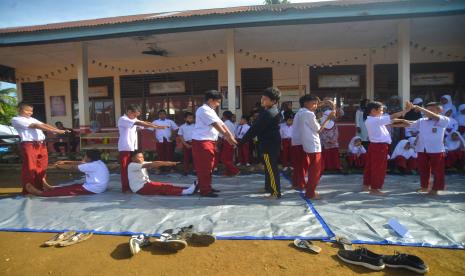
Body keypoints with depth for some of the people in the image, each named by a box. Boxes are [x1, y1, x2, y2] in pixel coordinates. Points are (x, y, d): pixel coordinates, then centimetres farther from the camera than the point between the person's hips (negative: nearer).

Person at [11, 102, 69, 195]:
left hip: (41, 144, 7)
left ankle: (41, 184, 26)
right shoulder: (16, 120, -3)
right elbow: (35, 126, -14)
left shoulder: (32, 119, 23)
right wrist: (54, 131, -22)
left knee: (42, 166, 13)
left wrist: (59, 130, -4)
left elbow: (44, 124, 12)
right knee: (30, 167, -3)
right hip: (29, 145, -7)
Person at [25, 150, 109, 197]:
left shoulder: (93, 165, -19)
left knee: (66, 190, -3)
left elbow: (73, 167, -9)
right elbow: (80, 163, 17)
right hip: (95, 187, 9)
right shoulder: (97, 162, 9)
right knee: (73, 186, 18)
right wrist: (64, 162, 18)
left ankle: (40, 193, 4)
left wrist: (59, 166, 5)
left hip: (92, 189, -9)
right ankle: (52, 189, 33)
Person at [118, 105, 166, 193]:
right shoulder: (122, 119, -12)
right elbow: (138, 123, -22)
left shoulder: (134, 120, 15)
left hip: (133, 148, 8)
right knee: (125, 168, -1)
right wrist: (154, 127, -29)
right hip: (125, 148, -8)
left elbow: (144, 122, 4)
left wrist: (158, 126, -11)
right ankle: (125, 188, 6)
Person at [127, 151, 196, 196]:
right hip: (140, 188, -7)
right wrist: (164, 163, -33)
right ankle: (183, 192, -34)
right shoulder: (131, 165, -11)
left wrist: (169, 163, -16)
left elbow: (154, 163, -2)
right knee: (162, 187, -23)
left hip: (146, 184, 7)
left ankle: (187, 189, -23)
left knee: (165, 186, -11)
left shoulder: (143, 163, 14)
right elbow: (149, 165, -25)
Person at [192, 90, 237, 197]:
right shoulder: (204, 110, -13)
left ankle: (207, 187, 26)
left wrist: (231, 136, 2)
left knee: (209, 166, 15)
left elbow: (221, 124, 11)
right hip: (202, 142, -10)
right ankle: (205, 190, 2)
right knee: (204, 167, -5)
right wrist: (228, 137, -18)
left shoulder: (210, 111, 20)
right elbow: (217, 125, -18)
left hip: (209, 141, 10)